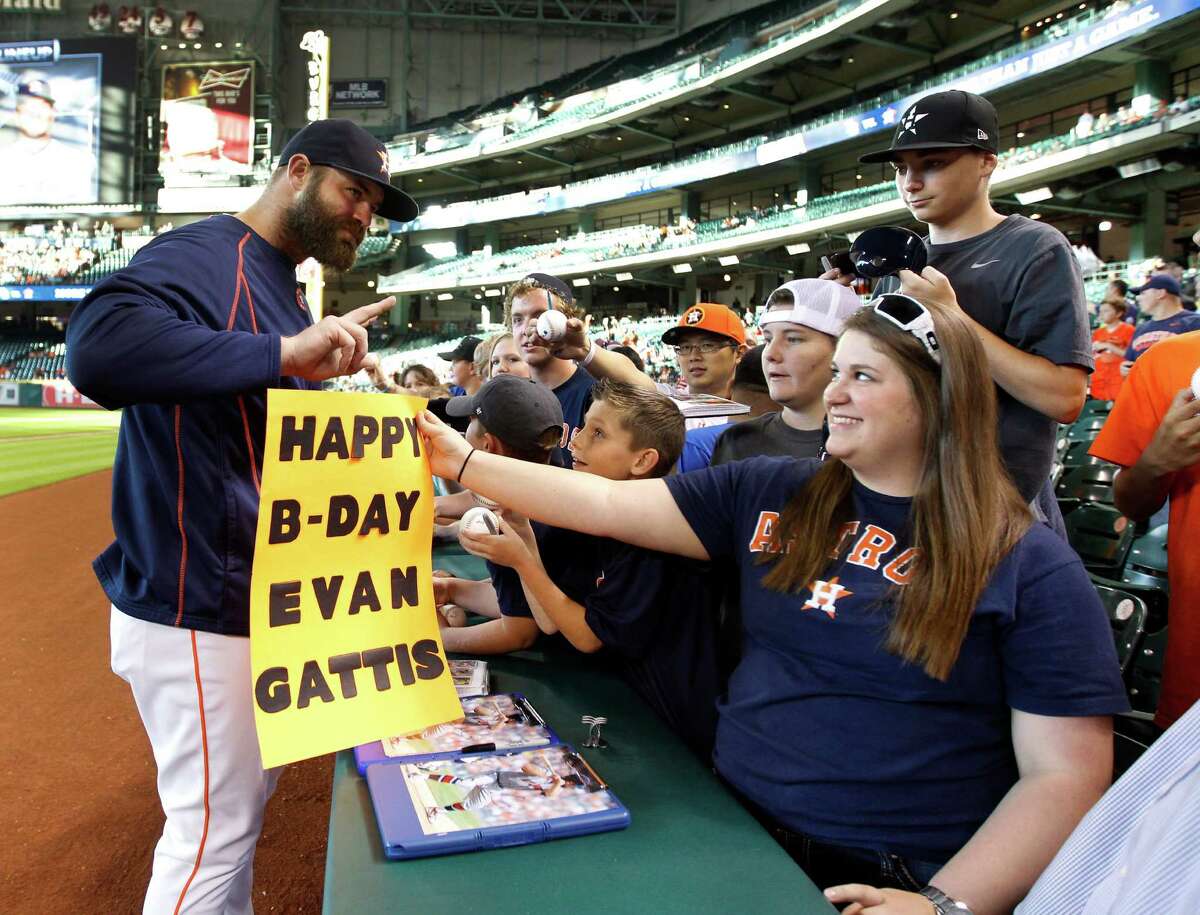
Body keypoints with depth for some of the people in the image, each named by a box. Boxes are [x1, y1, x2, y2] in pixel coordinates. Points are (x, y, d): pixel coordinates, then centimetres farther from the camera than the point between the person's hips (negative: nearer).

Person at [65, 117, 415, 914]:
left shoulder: (286, 289, 14)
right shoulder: (202, 256, -15)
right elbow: (96, 347, -36)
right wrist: (280, 352, -37)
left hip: (258, 601, 10)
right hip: (197, 614, -9)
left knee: (247, 801, 23)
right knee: (213, 832, 3)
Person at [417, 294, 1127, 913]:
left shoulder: (1033, 569, -5)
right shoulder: (770, 495, 6)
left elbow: (1066, 777, -7)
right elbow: (607, 506, 5)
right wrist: (463, 462, -1)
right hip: (732, 828, 4)